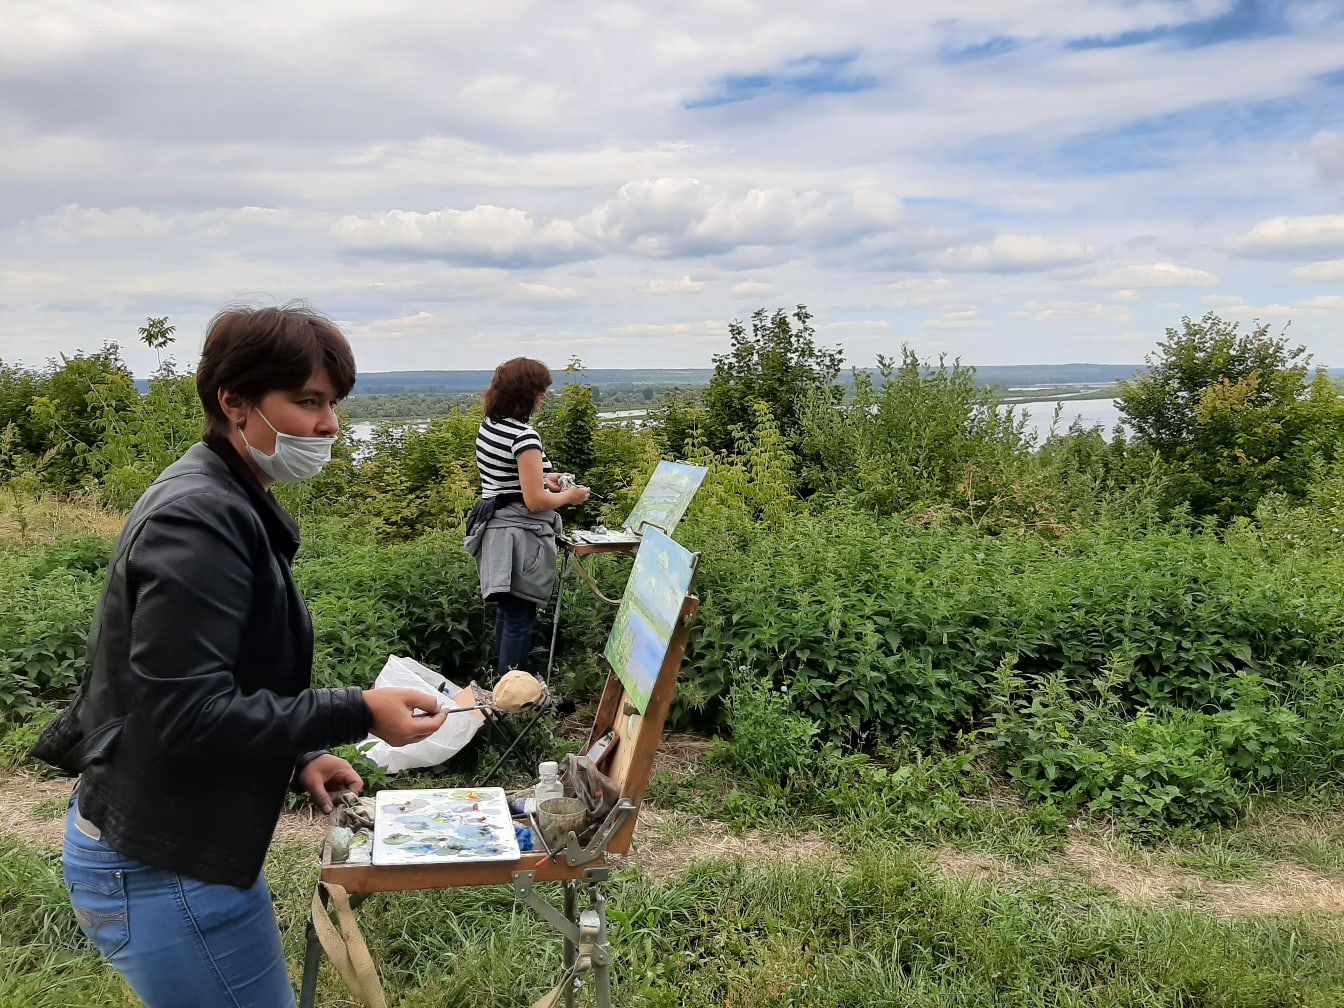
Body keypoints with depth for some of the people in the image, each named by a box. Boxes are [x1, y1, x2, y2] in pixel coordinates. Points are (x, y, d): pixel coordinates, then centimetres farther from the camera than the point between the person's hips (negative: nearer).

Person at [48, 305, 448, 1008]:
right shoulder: (199, 518, -23)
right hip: (160, 870, -10)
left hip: (174, 843, 10)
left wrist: (299, 758, 6)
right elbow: (186, 716, -28)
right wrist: (357, 713, -25)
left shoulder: (229, 506, 9)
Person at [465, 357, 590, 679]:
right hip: (519, 536, -10)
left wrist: (542, 479, 17)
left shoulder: (489, 426, 8)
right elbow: (534, 502, -20)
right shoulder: (524, 435, -20)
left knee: (508, 614, 21)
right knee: (520, 620, -1)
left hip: (495, 529, 10)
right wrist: (568, 496, -4)